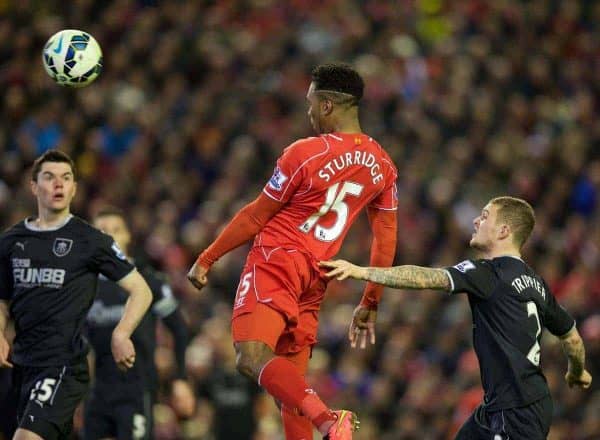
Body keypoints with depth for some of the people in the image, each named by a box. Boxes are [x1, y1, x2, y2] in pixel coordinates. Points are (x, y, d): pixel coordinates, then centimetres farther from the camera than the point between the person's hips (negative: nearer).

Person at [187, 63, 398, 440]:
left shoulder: (304, 153, -10)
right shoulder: (382, 165, 9)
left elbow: (256, 217, -3)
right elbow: (386, 238, 13)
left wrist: (206, 260, 7)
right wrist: (371, 303, 22)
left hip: (276, 264, -7)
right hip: (315, 281, 7)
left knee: (252, 358, -21)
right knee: (291, 383, 13)